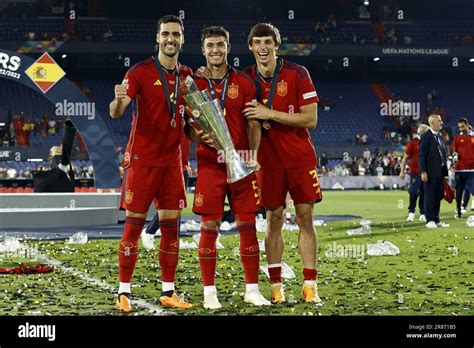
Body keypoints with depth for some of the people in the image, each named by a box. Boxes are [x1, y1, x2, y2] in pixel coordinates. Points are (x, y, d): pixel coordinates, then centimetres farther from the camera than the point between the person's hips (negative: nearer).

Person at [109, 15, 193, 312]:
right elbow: (116, 113, -16)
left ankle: (169, 293, 13)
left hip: (172, 161, 5)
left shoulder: (187, 75, 9)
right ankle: (124, 293, 3)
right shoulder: (140, 72, -7)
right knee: (134, 225, -3)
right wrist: (119, 101, -38)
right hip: (142, 160, -5)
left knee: (172, 225, 6)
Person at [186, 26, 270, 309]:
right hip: (209, 165, -1)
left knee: (248, 225, 2)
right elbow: (187, 126, 8)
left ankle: (252, 289, 10)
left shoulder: (244, 83, 6)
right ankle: (209, 292, 6)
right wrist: (196, 133, -14)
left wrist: (253, 154, -9)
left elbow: (254, 124, 3)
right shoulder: (194, 83, 5)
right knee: (209, 227, -2)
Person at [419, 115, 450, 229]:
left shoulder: (440, 136, 16)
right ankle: (430, 220, 3)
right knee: (430, 197, -2)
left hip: (440, 172, 8)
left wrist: (445, 172, 14)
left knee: (438, 197, 10)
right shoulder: (426, 137, -8)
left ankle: (436, 220, 16)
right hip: (431, 172, -8)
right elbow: (421, 156, -12)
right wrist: (423, 171, -18)